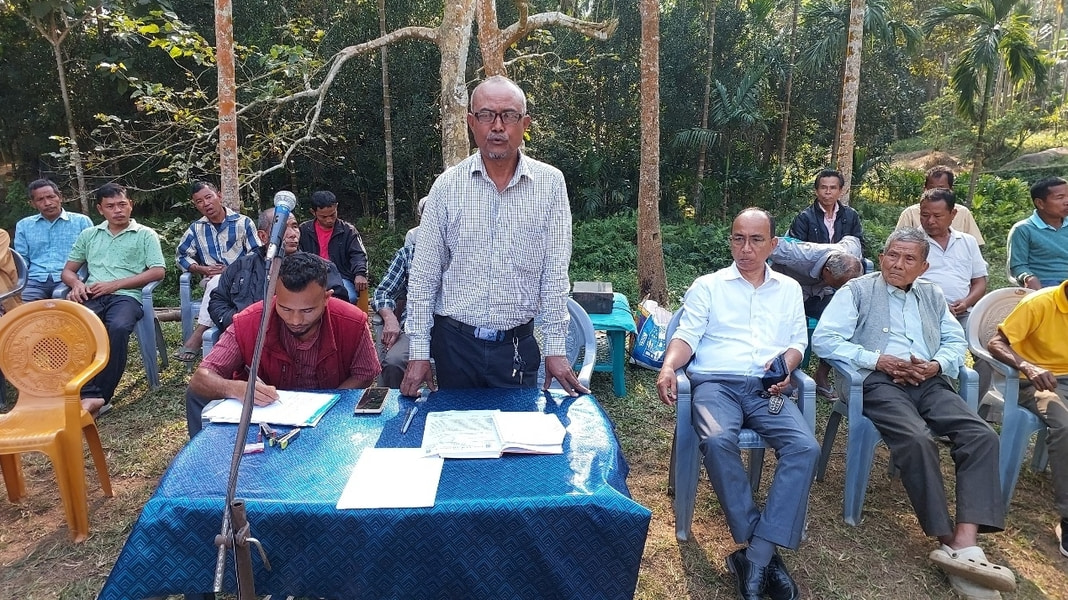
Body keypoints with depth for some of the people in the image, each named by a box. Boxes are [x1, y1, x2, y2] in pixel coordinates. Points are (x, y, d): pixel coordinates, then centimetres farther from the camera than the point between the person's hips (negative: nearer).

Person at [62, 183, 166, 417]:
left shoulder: (146, 235, 12)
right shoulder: (88, 235, 24)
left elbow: (158, 272, 0)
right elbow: (67, 271, 24)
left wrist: (115, 284, -8)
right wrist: (77, 284, -2)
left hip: (126, 296, -3)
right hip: (92, 296, 3)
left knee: (118, 328, -37)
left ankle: (99, 394, -28)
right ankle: (90, 395, -36)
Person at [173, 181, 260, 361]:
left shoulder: (243, 222, 2)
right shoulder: (196, 228, 13)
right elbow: (182, 256, 16)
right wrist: (202, 269, -4)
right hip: (212, 282, 2)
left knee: (218, 282, -35)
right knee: (216, 282, -34)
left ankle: (199, 333, -30)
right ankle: (201, 331, -30)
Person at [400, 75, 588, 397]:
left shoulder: (550, 183, -3)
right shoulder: (447, 185, -2)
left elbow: (556, 271, -2)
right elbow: (424, 274, 0)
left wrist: (556, 349, -5)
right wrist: (418, 351, -3)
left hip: (518, 345, 0)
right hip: (455, 342, 1)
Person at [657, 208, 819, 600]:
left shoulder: (789, 288, 21)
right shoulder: (707, 286, 13)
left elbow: (798, 341, 17)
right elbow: (688, 335, 3)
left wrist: (786, 365, -7)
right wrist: (669, 365, -18)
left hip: (766, 389, 3)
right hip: (716, 383, -2)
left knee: (805, 447, -27)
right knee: (718, 441, -35)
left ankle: (755, 556, -25)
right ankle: (765, 551, -21)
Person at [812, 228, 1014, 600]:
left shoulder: (932, 296, 25)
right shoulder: (857, 290, 8)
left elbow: (956, 341, 19)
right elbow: (823, 339, -3)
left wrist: (936, 365, -4)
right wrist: (877, 360, -11)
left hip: (929, 383, 5)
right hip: (880, 382, -5)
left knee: (982, 436, -22)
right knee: (917, 439, -33)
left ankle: (965, 543, -28)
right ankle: (947, 538, -22)